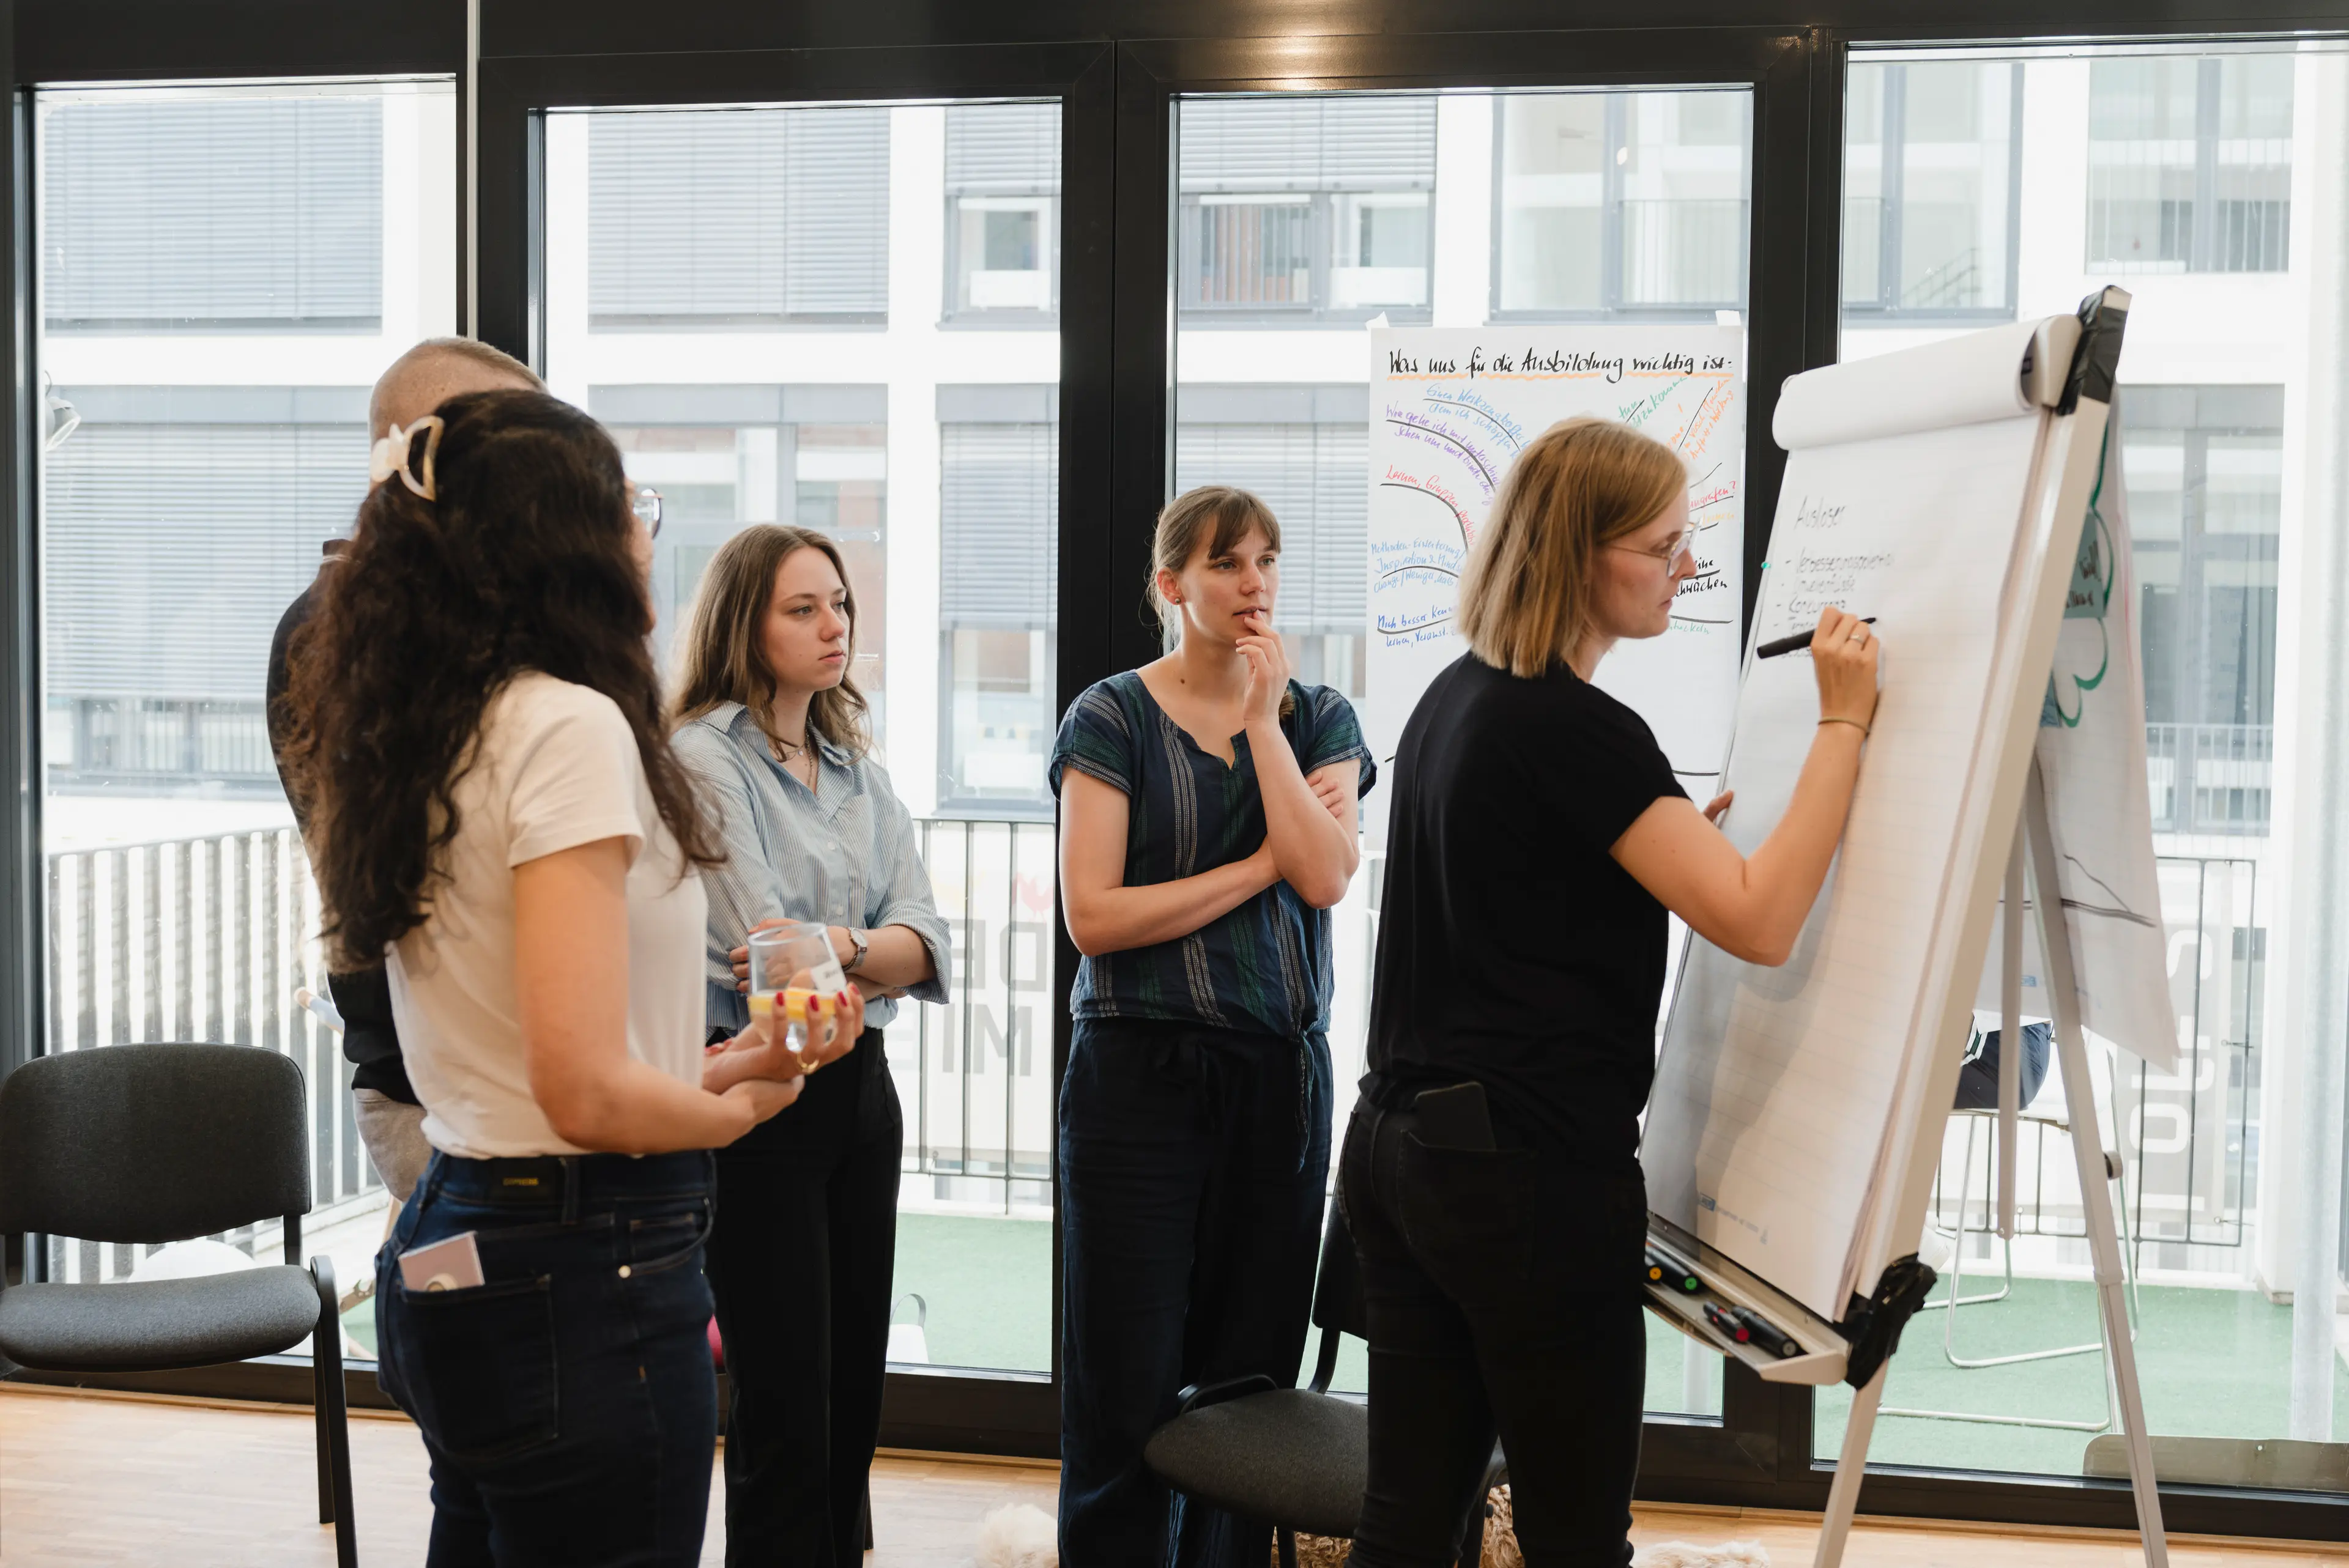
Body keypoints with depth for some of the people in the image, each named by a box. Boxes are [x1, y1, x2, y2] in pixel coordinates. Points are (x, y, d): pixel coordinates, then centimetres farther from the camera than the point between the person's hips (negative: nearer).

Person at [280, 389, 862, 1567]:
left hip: (455, 1240, 9)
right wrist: (741, 1107, -4)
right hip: (584, 1278, -9)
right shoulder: (570, 727, -17)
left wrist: (723, 1065, 15)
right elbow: (587, 1094, -22)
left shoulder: (430, 733, 9)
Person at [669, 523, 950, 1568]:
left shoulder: (859, 769, 12)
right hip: (760, 1095, -7)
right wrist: (874, 958, -8)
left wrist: (836, 946, -19)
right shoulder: (703, 758, -9)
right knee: (785, 1403, -2)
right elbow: (764, 968, -17)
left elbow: (923, 943, -2)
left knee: (856, 1386, 13)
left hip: (860, 1089, 7)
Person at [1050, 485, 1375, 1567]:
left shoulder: (1319, 718, 9)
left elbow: (1325, 876, -8)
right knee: (1127, 1391, 1)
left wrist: (1263, 718, -7)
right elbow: (1093, 914, -11)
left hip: (1281, 1073, 3)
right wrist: (1258, 868, -7)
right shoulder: (1113, 718, -1)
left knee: (1250, 1378, 8)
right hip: (1142, 1073, -3)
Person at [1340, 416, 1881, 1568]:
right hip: (1531, 1170, -9)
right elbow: (1758, 921, -21)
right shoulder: (1576, 729, -16)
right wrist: (1843, 721, -15)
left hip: (1398, 1145, 9)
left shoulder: (1455, 697, 12)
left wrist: (1681, 829, 20)